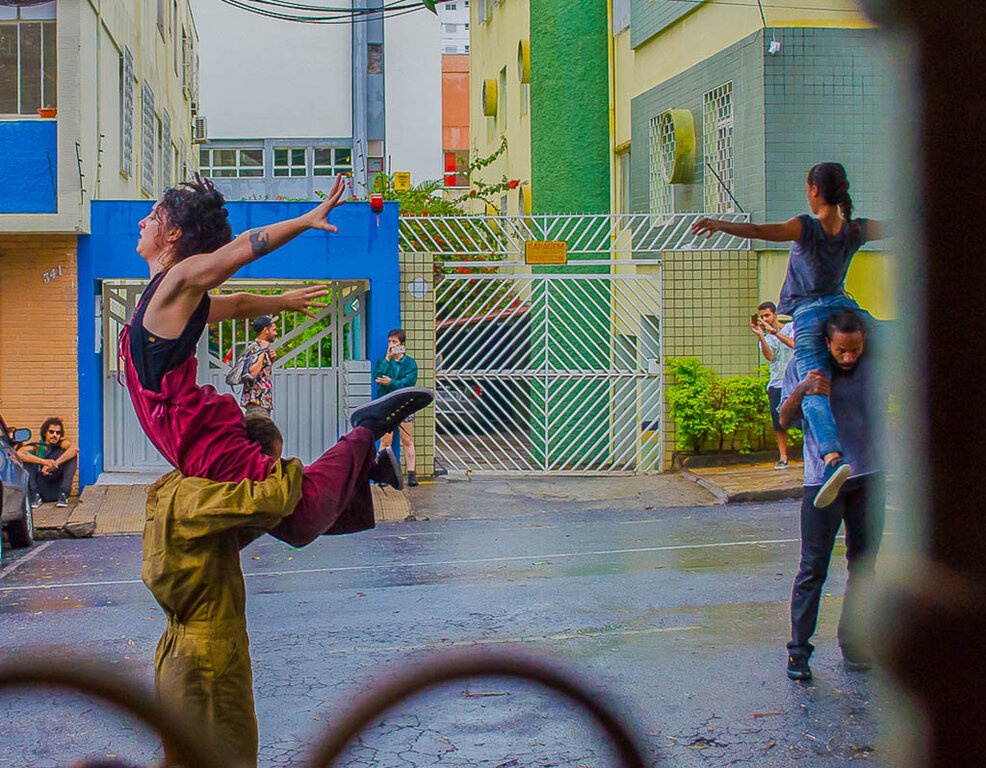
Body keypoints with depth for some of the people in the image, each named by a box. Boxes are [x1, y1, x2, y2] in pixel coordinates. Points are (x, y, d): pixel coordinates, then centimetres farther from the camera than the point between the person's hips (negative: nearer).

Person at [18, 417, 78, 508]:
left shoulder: (62, 443, 3)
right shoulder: (37, 447, 3)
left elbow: (75, 448, -23)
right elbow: (19, 453, -20)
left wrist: (54, 464, -32)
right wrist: (44, 461, -32)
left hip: (57, 489, 0)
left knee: (72, 455, -15)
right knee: (28, 455, -13)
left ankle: (63, 495, -23)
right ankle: (35, 495, -19)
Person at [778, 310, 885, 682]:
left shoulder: (874, 362, -1)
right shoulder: (803, 366, -4)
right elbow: (785, 420, -7)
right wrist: (801, 390, -27)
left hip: (868, 477, 3)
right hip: (822, 479, -3)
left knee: (863, 565, 10)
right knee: (813, 568, -4)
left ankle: (852, 642, 21)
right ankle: (798, 649, 2)